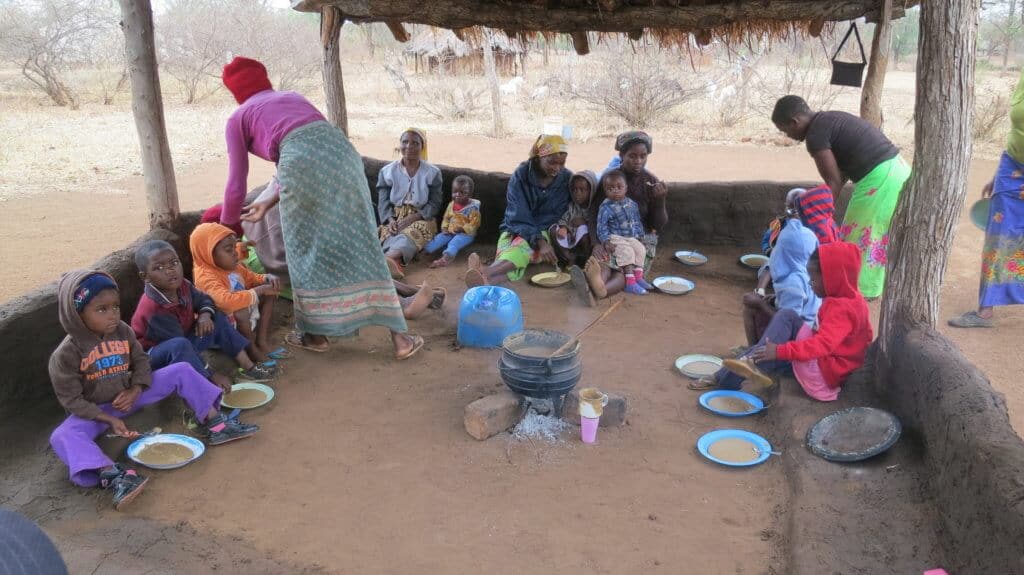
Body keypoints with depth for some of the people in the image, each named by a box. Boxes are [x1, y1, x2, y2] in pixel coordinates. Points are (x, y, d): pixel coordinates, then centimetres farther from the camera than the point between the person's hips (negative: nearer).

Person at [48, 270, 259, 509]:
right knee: (62, 437, -35)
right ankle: (114, 475, -56)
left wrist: (135, 390, -16)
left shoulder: (123, 331, -7)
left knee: (181, 371, -8)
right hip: (96, 410, -4)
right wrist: (109, 419, -28)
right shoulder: (66, 355, -21)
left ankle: (216, 424, -13)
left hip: (129, 396, 4)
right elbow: (71, 399, -18)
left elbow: (141, 361, 4)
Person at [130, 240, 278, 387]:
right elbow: (180, 346, -31)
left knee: (218, 319, 4)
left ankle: (248, 366, 4)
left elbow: (203, 300, 13)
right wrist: (212, 375, -29)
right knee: (180, 345, -39)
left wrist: (205, 314, -13)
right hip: (153, 357, -8)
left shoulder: (182, 286, -8)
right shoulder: (154, 309, -31)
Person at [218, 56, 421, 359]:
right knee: (361, 246, 8)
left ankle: (315, 334, 28)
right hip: (340, 151, 4)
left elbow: (236, 186, 21)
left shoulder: (238, 118, 23)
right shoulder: (293, 97, 37)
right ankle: (399, 336, 10)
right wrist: (269, 203, 43)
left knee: (306, 250, 15)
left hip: (302, 162, -4)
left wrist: (226, 229, 37)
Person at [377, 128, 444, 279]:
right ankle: (395, 263, -67)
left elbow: (434, 204, -1)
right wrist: (390, 220, -19)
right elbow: (383, 202, 3)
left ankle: (385, 259, -69)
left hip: (421, 218, -2)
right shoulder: (387, 171, 7)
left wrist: (412, 218, -16)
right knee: (390, 233, -33)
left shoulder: (432, 172, 2)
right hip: (394, 218, 2)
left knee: (411, 234, -37)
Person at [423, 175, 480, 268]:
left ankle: (446, 258, -55)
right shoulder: (451, 205, 8)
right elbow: (446, 218, 18)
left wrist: (462, 229, -22)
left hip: (465, 233, -6)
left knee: (454, 242, -32)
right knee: (439, 238, -16)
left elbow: (474, 225, -11)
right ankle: (424, 251, -27)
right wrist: (445, 228, -1)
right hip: (450, 232, 6)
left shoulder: (472, 208, -10)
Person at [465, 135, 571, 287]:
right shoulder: (521, 175, -9)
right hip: (516, 229, 0)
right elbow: (519, 217, -16)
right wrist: (540, 242, -30)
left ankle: (486, 272, -66)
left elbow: (560, 217, 2)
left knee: (523, 244, -37)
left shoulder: (567, 179, -3)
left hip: (545, 232, 0)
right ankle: (486, 280, -70)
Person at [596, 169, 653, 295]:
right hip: (615, 238, -6)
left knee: (640, 249, -13)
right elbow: (601, 227, -12)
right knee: (626, 251, -26)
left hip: (632, 238, 7)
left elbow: (637, 222, 18)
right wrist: (606, 242, -21)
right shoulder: (606, 207, -11)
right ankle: (630, 282, -27)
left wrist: (640, 236, 11)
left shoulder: (632, 204, 8)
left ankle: (638, 276, -5)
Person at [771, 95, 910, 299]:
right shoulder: (830, 119, 17)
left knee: (860, 235, 5)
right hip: (896, 168, 10)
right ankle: (870, 284, 30)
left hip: (880, 178, -10)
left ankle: (861, 289, 15)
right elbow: (841, 173, 17)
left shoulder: (815, 135, -12)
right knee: (878, 233, 19)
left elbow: (834, 183, -11)